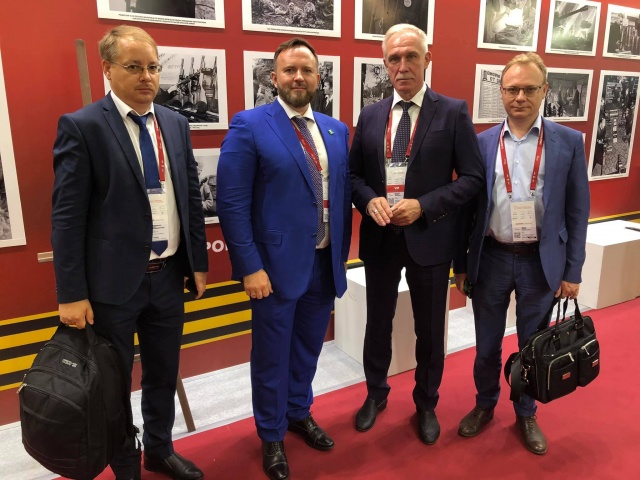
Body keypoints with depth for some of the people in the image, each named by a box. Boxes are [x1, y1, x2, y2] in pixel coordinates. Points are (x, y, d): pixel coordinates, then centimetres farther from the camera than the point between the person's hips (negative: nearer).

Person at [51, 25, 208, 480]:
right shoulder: (81, 126, -10)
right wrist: (72, 293, -13)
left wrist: (199, 261, 8)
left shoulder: (176, 124, 6)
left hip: (169, 275, 5)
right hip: (113, 281, -5)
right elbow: (67, 216, -12)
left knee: (164, 373, 20)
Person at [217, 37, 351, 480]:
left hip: (325, 263, 5)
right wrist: (250, 267, -16)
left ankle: (300, 413, 45)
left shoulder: (337, 130, 8)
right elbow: (232, 203, -13)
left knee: (308, 349, 21)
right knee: (271, 356, 12)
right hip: (277, 264, -5)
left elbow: (343, 196, 10)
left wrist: (342, 254, 8)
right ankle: (272, 436, 34)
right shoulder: (249, 126, -9)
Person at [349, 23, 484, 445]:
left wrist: (423, 206, -19)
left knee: (430, 329, 13)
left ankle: (426, 404, 37)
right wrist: (369, 200, -13)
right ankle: (376, 394, 41)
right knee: (378, 323, 17)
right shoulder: (370, 115, 5)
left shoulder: (453, 112, -5)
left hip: (429, 237, -2)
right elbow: (353, 173, 8)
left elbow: (473, 177, -7)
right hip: (380, 237, 3)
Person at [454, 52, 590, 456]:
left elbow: (577, 211, 0)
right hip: (491, 258, 1)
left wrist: (572, 271, -1)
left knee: (533, 345, 15)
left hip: (542, 261, 0)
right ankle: (485, 404, 39)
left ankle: (526, 414, 38)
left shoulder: (569, 142, -2)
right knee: (487, 345, 15)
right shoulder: (481, 143, -1)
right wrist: (461, 264, 2)